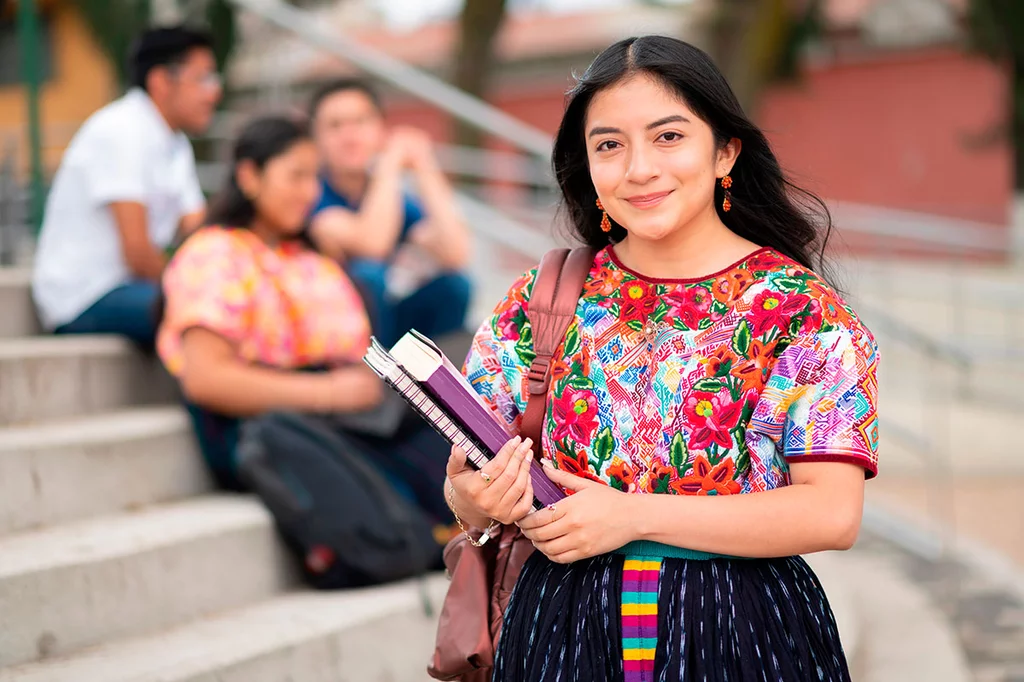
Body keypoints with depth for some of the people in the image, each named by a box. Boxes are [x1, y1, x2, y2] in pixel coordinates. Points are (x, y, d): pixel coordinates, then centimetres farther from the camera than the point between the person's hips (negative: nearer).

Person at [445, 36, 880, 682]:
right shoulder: (542, 300, 2)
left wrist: (632, 515, -19)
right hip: (564, 625, 2)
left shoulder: (803, 308, -6)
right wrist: (477, 499, -18)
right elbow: (469, 482, 6)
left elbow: (833, 514, -14)